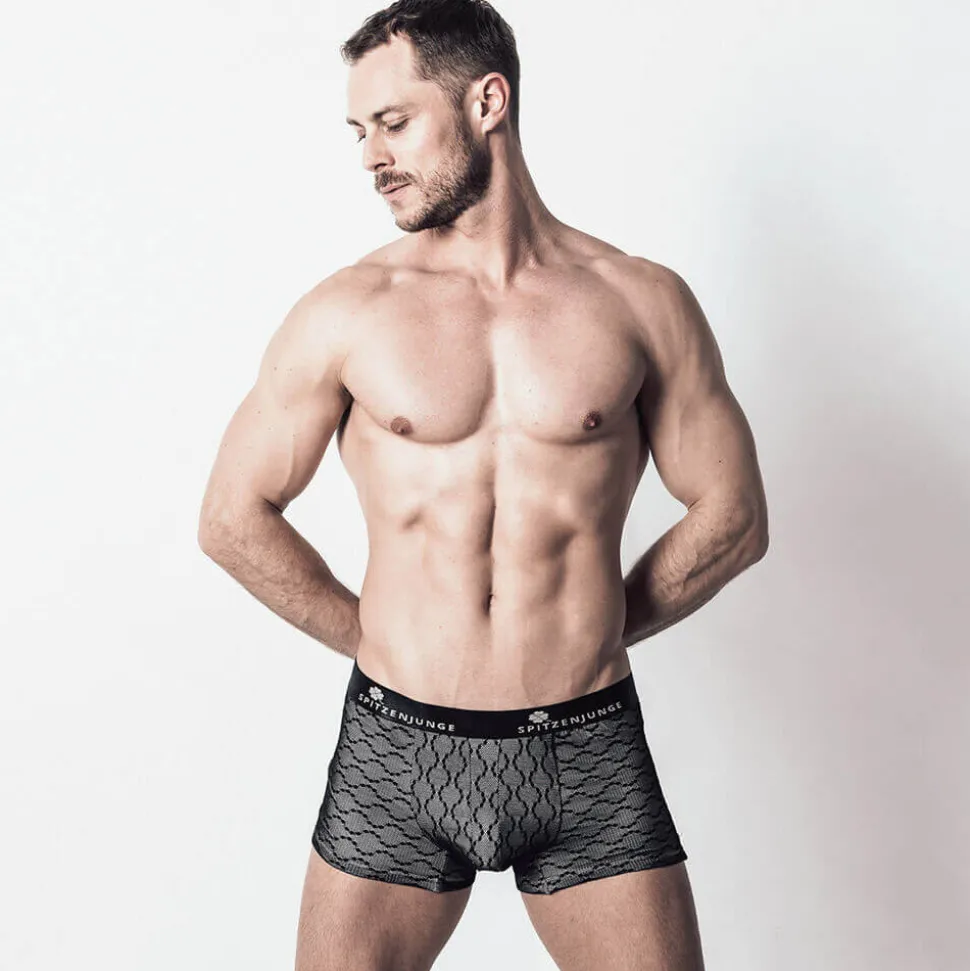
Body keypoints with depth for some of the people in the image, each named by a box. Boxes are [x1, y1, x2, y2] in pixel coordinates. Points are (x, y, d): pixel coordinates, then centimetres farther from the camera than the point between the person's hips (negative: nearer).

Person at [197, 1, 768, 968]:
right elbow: (233, 517, 4)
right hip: (397, 751, 0)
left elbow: (732, 517, 6)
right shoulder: (344, 313, -2)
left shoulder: (642, 301, -1)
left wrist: (585, 638, 6)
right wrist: (377, 639, 6)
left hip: (592, 753, 0)